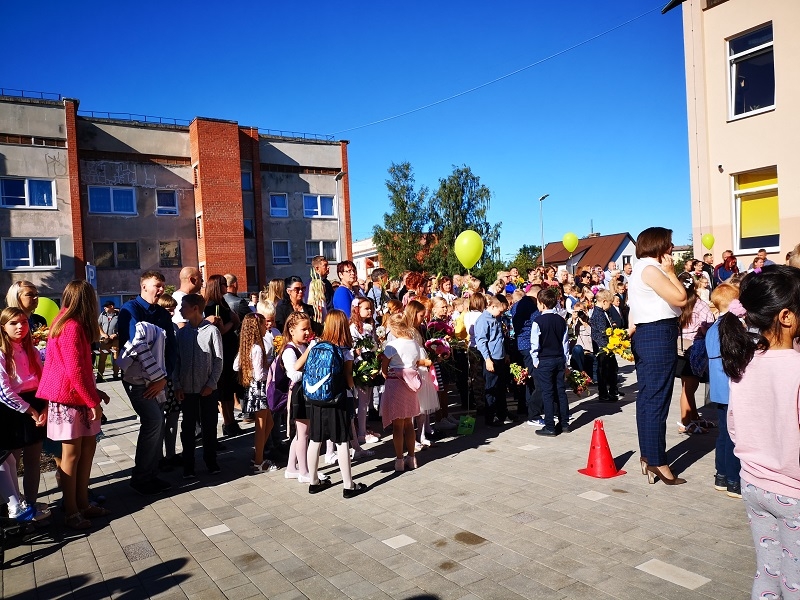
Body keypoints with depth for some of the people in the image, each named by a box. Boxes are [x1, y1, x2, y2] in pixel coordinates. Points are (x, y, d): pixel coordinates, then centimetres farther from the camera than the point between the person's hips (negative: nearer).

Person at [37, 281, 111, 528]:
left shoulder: (68, 323, 14)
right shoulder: (72, 327, -17)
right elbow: (74, 370, -21)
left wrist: (95, 392, 15)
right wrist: (93, 401, -16)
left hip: (77, 396, 9)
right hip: (68, 398, -9)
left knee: (88, 446, 11)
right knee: (72, 453, -1)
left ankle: (83, 503, 20)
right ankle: (71, 512, 9)